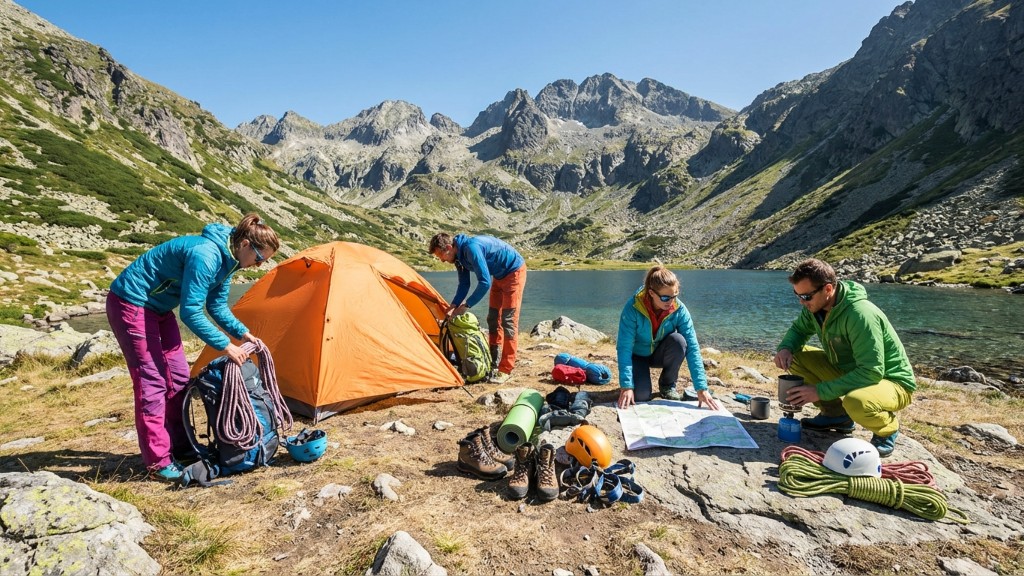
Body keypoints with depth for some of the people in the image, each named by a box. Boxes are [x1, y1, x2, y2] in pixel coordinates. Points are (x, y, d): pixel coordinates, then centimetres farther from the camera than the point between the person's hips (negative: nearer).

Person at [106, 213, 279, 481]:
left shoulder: (225, 259, -1)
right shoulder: (206, 255, -31)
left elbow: (218, 307, 7)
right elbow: (191, 312, -31)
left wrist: (244, 334, -4)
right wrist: (226, 346, -27)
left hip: (157, 307, 10)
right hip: (131, 304, -10)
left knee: (177, 377, 10)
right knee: (151, 381, -9)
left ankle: (180, 445, 22)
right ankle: (158, 463, 0)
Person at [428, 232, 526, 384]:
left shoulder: (471, 248, -31)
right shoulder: (459, 254, -3)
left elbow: (484, 282, -32)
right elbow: (464, 284, 4)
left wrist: (465, 306, -26)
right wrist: (453, 306, -8)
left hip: (514, 271, -9)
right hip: (499, 276, 10)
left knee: (508, 321, -10)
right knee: (493, 319, 10)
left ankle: (505, 371, -6)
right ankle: (493, 364, 18)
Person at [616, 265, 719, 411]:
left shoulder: (679, 310, -23)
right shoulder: (633, 308, -30)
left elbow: (692, 347, -25)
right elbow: (624, 348, -30)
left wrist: (701, 388, -31)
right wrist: (626, 385, -37)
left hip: (660, 353, 3)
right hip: (637, 355, -2)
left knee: (678, 340, -31)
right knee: (641, 395, -27)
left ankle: (668, 384, -5)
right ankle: (638, 377, 12)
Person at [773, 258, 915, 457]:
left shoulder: (861, 314, -31)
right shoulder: (816, 306, -9)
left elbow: (872, 372, -33)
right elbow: (798, 329, 9)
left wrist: (820, 391, -35)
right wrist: (785, 348, -15)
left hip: (892, 382, -7)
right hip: (849, 370, 8)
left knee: (855, 401, -40)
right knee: (794, 356, -9)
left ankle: (887, 429, -2)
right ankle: (836, 414, 8)